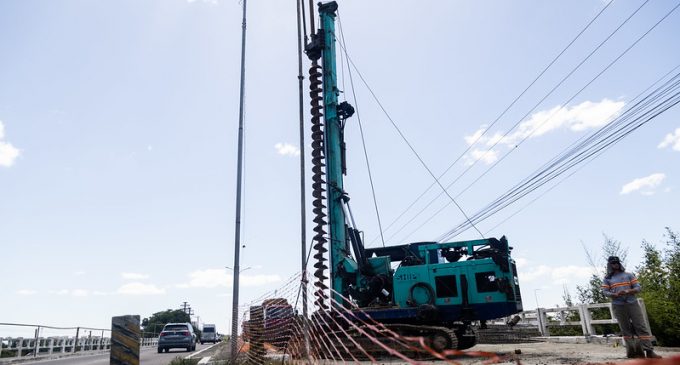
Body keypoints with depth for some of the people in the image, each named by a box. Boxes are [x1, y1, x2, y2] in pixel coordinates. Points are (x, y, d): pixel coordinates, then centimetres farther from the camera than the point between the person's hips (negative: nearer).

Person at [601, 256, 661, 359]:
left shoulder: (628, 275, 11)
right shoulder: (607, 279, 9)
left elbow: (638, 288, 4)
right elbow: (605, 292, 1)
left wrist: (628, 291, -16)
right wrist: (615, 294, -18)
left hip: (632, 303, 0)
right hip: (618, 306, 0)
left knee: (641, 327, -6)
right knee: (626, 329, 3)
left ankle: (649, 351, -7)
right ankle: (632, 351, 5)